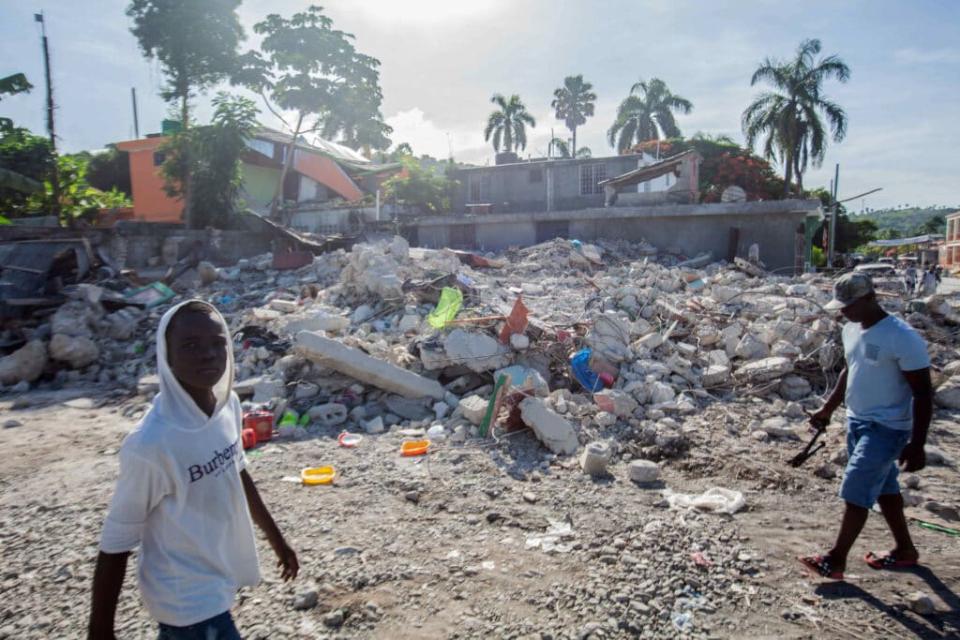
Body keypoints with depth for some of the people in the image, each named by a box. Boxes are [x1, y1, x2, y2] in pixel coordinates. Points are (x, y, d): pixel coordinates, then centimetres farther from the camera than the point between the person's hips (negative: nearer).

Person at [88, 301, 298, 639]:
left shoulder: (229, 405, -9)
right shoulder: (151, 444, -29)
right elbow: (115, 544, -19)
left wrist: (276, 539, 16)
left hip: (220, 578, 7)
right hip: (188, 601, -7)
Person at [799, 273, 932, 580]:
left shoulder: (902, 338, -22)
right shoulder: (851, 330, 3)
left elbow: (923, 393, -18)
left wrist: (917, 445, -19)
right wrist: (828, 409, 17)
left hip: (887, 428, -8)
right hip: (857, 421, 8)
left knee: (856, 492, -4)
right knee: (884, 488, 20)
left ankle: (836, 559, 7)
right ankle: (905, 550, 37)